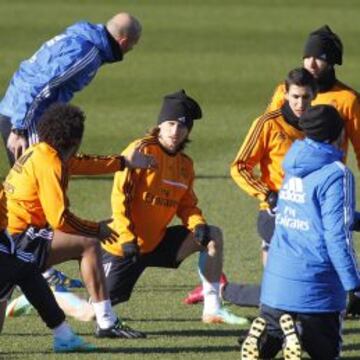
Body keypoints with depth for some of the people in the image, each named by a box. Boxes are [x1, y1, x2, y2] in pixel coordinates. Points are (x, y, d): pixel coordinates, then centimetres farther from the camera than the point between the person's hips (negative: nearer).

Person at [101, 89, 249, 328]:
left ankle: (212, 309, -4)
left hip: (157, 243, 6)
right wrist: (127, 238, -23)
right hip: (124, 246, -6)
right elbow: (120, 195, -16)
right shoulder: (142, 150, -13)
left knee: (213, 236, -4)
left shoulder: (185, 164, 7)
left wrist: (198, 225, -10)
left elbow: (187, 205, 12)